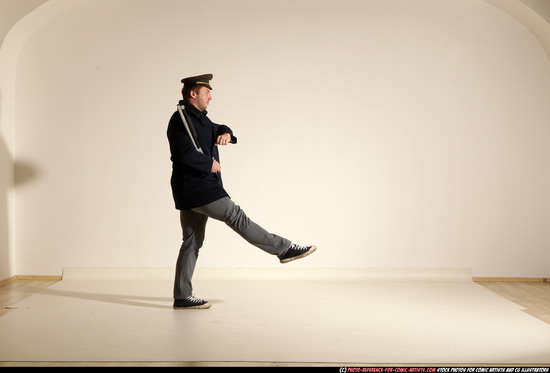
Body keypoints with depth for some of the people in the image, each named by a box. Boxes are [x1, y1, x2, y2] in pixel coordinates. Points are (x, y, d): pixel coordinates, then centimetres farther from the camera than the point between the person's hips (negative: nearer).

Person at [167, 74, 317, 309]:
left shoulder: (198, 117, 19)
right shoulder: (181, 118, -12)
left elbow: (217, 129, 22)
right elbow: (185, 154, -25)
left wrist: (225, 133, -3)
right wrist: (210, 164, -11)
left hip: (193, 189, 11)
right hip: (196, 186, -11)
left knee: (192, 242, 9)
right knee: (236, 216, -5)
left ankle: (182, 297, 12)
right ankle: (284, 249, 2)